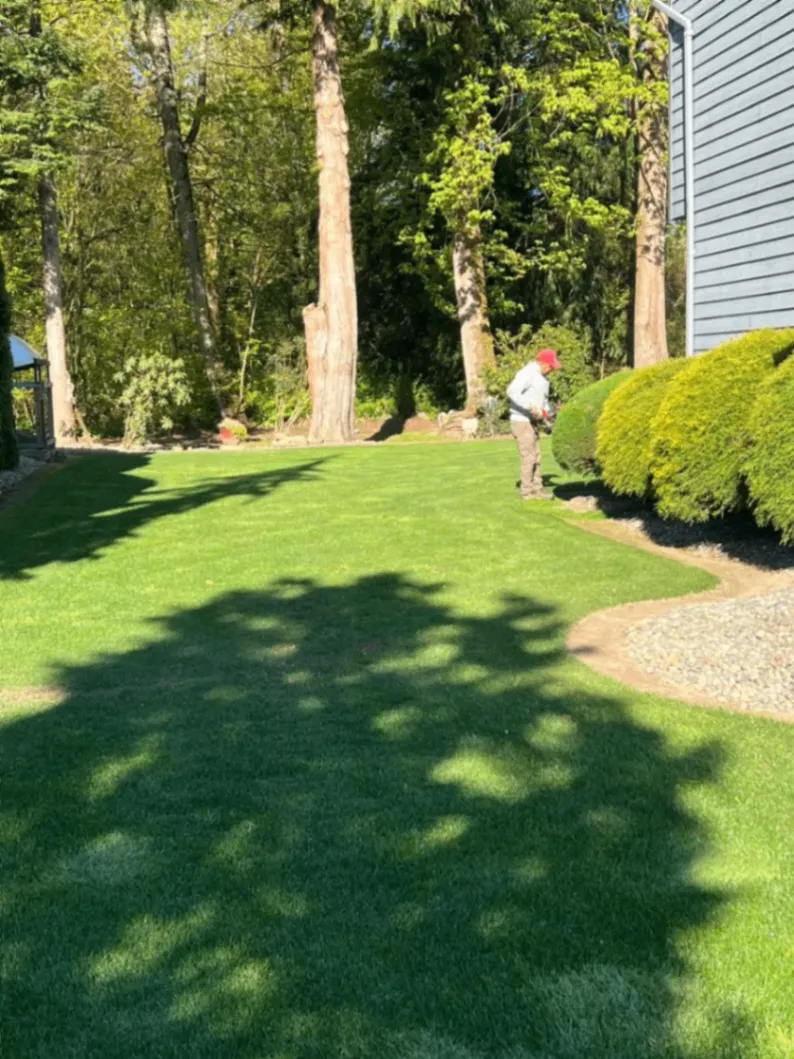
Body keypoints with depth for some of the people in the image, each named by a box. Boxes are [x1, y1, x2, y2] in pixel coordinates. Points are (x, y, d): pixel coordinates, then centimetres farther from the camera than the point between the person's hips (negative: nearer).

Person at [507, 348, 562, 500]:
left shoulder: (542, 377, 14)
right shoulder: (527, 373, -15)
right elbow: (512, 391, -27)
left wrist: (547, 410, 2)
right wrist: (531, 407, -30)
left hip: (533, 422, 9)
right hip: (521, 421, -9)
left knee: (535, 457, 9)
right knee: (528, 457, -7)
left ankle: (537, 489, 13)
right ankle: (527, 491, -2)